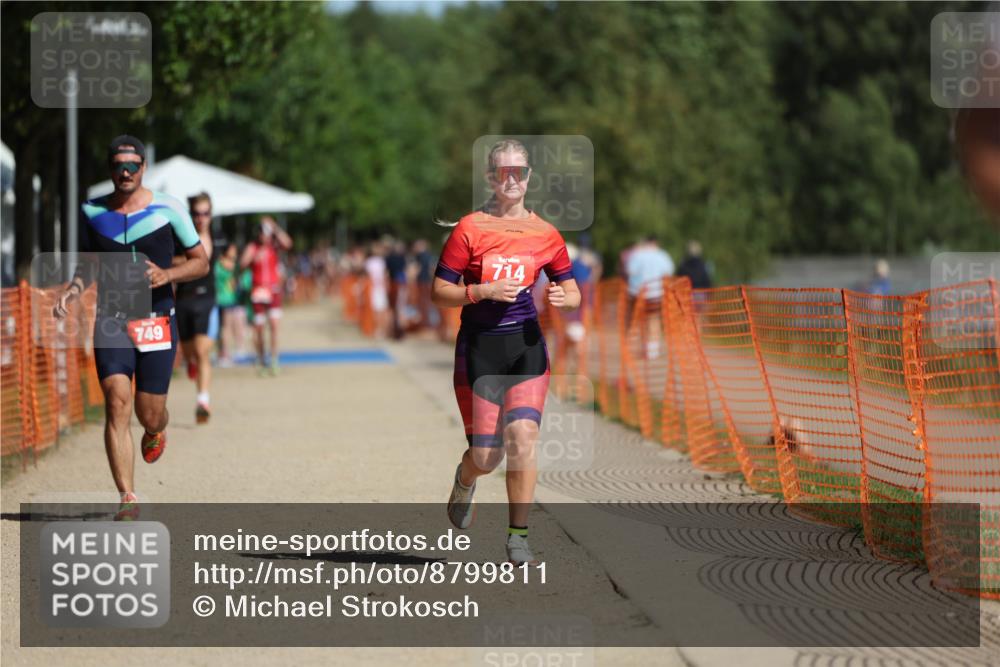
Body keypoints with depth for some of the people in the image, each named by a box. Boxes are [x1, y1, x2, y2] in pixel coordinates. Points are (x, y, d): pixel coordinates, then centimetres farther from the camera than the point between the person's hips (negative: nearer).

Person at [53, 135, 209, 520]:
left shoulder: (168, 209, -2)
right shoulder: (93, 212, 6)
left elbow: (201, 262, 4)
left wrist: (167, 275, -14)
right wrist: (74, 288, -2)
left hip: (158, 322, -1)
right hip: (111, 321, 1)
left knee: (150, 415, 3)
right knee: (117, 403, -16)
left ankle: (155, 433, 44)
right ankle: (128, 499, -15)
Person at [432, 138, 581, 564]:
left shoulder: (545, 234, 5)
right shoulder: (470, 229, -4)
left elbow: (572, 293, 12)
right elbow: (439, 292, -4)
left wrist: (563, 298, -11)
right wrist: (484, 291, -19)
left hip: (526, 345, 2)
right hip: (479, 347, -2)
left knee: (522, 437, -16)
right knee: (486, 456, 1)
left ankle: (518, 537, -7)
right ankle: (465, 479, 39)